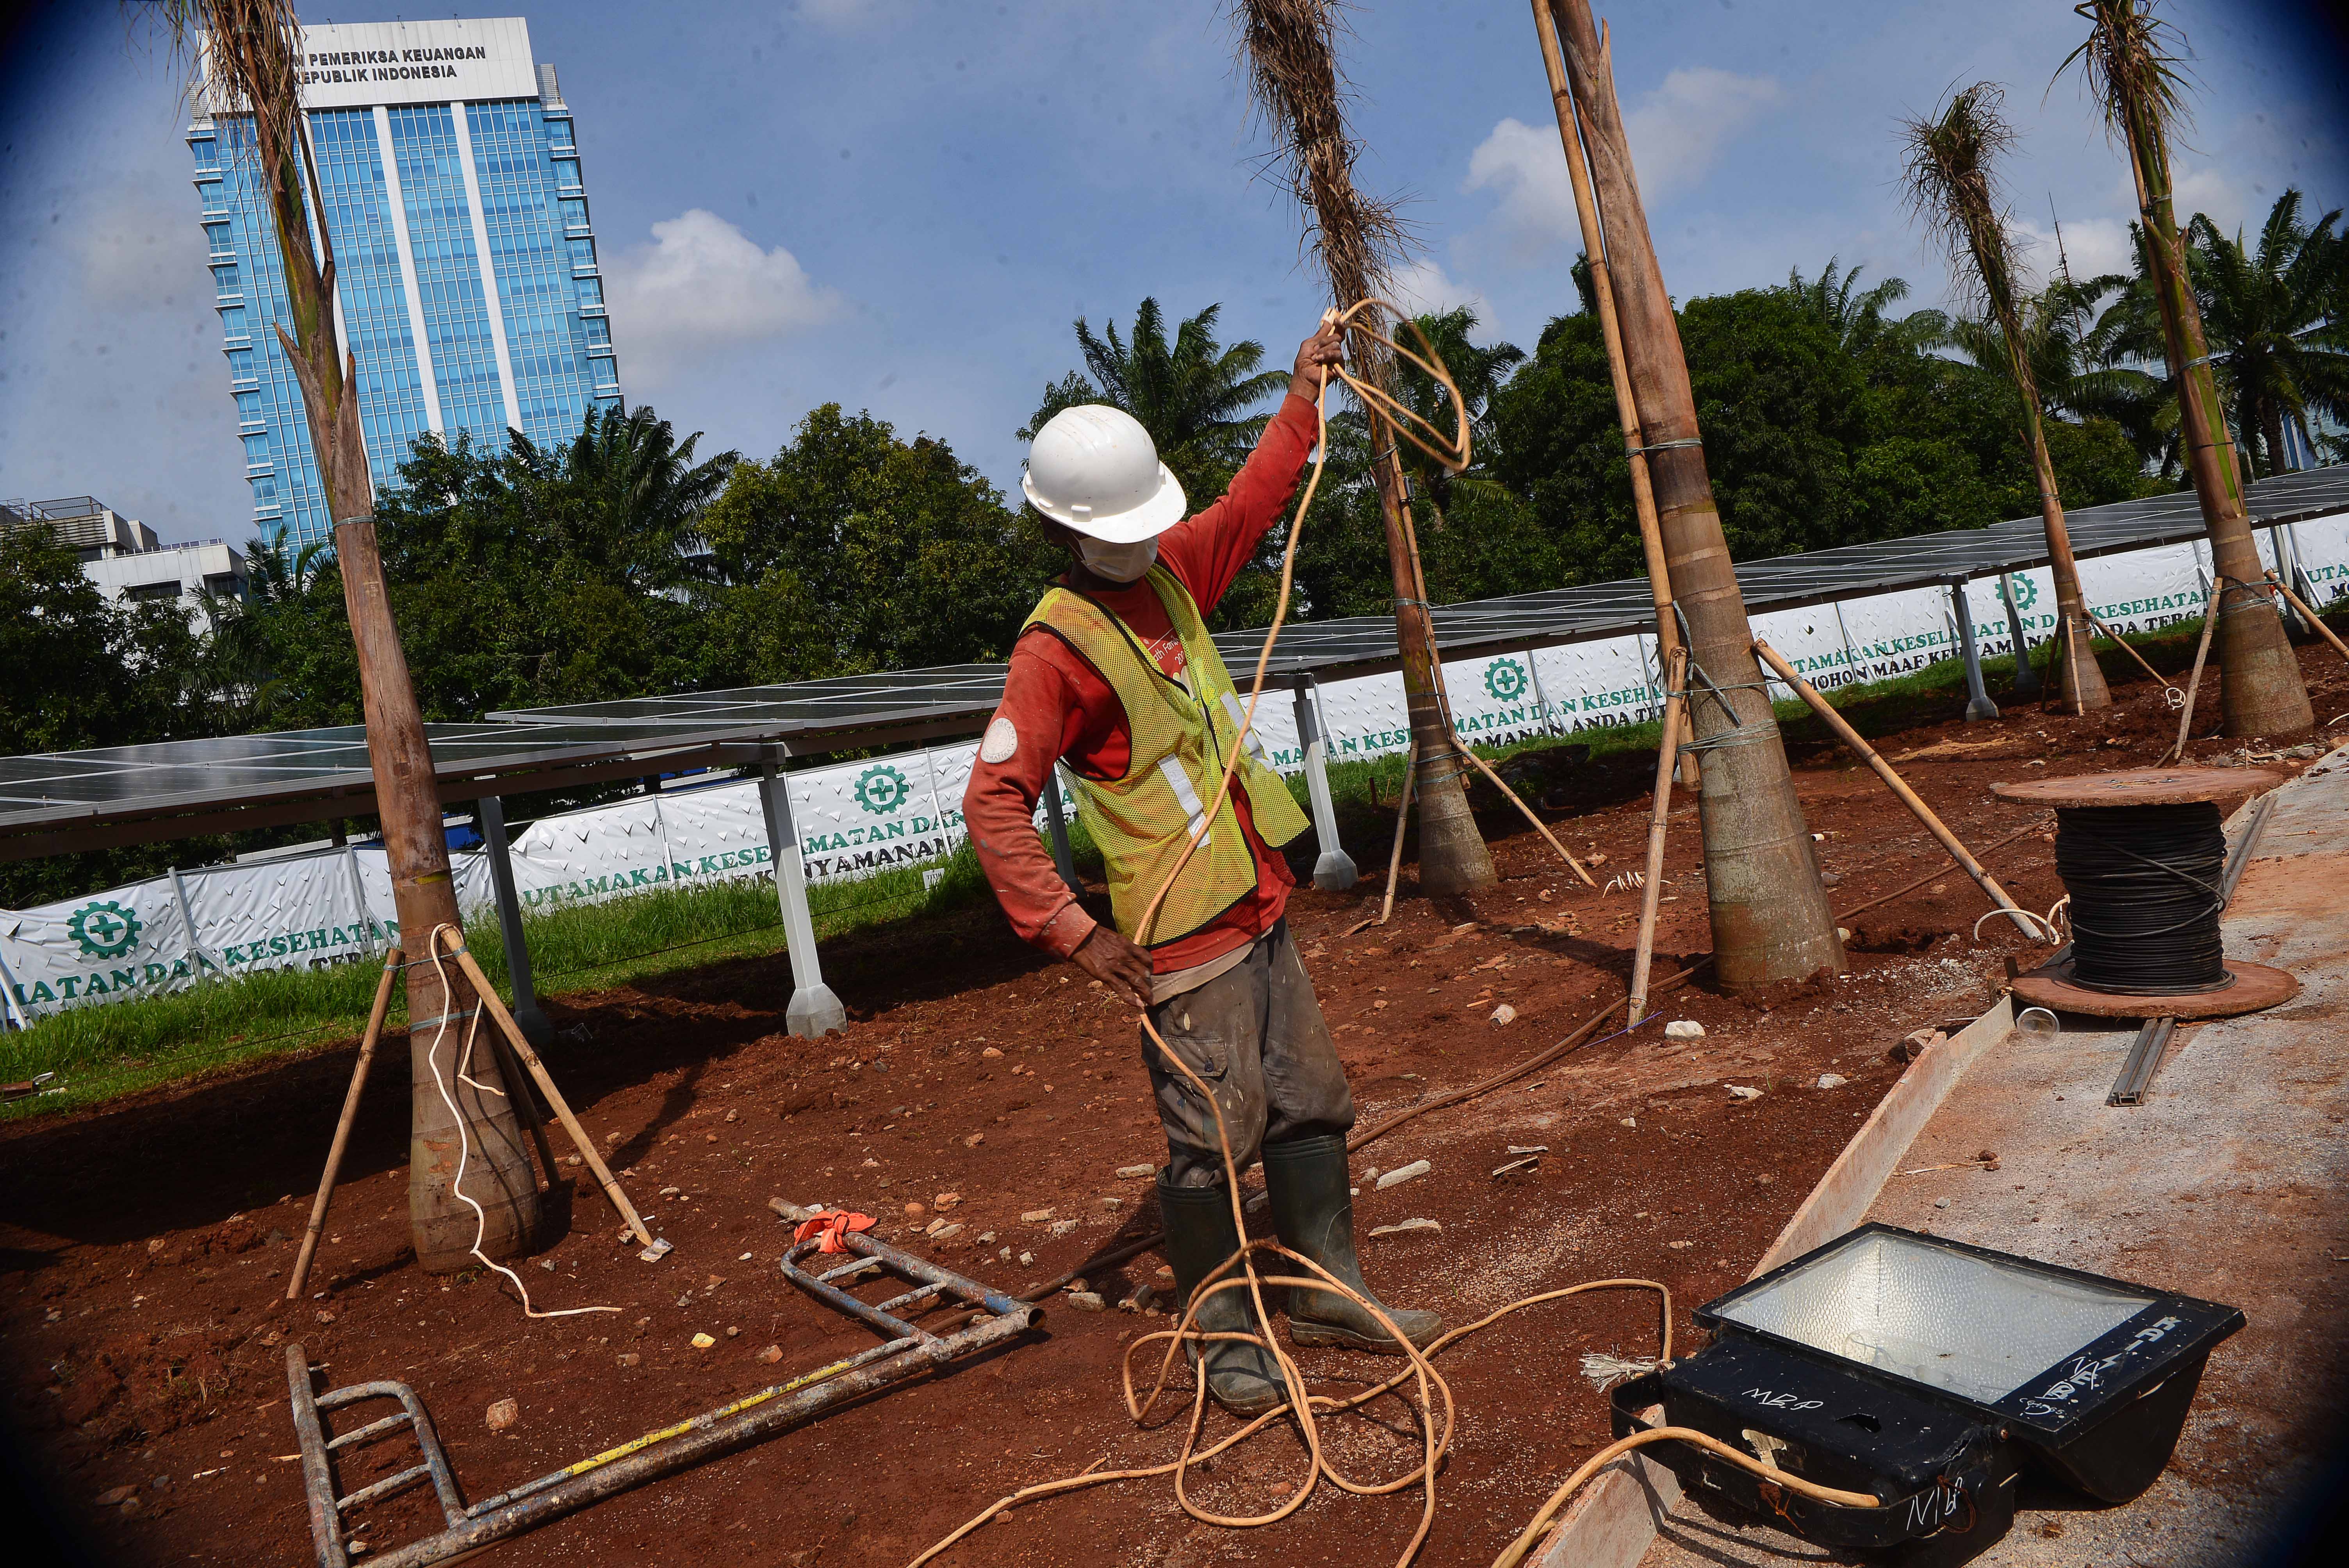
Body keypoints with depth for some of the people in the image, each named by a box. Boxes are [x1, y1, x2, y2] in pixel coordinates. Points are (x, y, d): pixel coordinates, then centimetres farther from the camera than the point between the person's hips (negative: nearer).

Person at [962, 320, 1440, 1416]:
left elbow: (1250, 507, 27)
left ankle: (1330, 1291, 32)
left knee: (1310, 1106, 16)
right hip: (1182, 943, -8)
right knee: (1214, 1139, 0)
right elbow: (994, 803, -22)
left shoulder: (1168, 576, 9)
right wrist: (1071, 931, -25)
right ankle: (1224, 1337, 19)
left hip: (1258, 912, 9)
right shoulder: (1058, 648, -16)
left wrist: (1303, 396, 31)